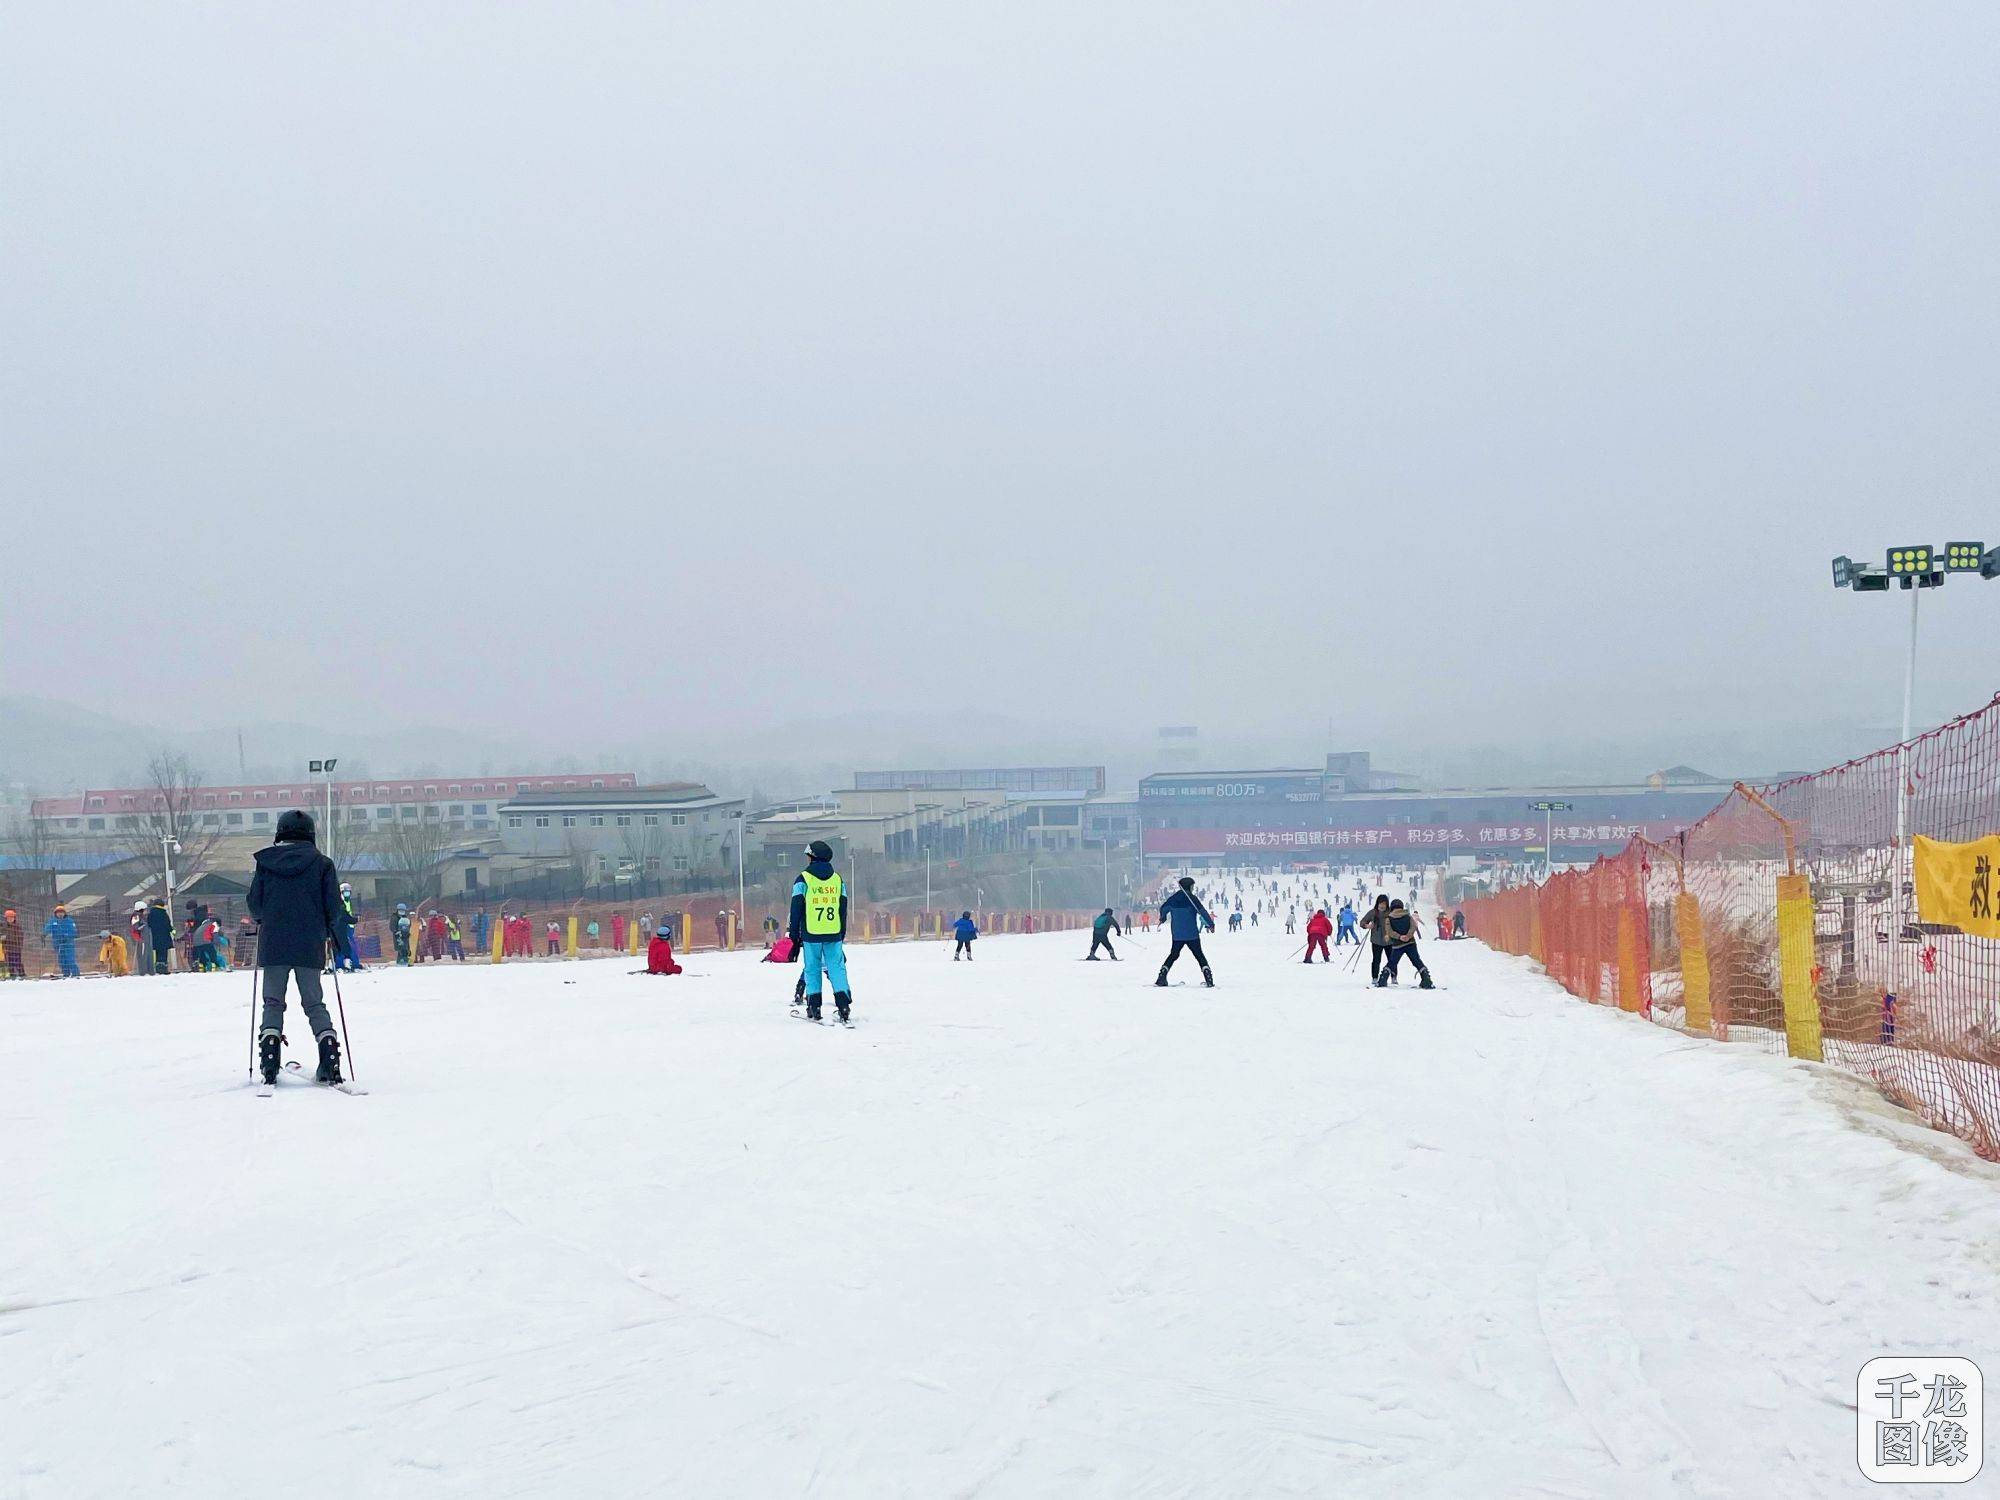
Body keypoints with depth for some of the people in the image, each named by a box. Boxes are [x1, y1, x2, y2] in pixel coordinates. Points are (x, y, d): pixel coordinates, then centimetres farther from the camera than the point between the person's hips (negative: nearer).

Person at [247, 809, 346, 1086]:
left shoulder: (265, 861, 1)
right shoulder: (321, 863, 0)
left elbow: (254, 903, 3)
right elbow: (334, 906, -1)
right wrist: (326, 931, 18)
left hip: (273, 944, 0)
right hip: (310, 946, 0)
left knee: (273, 1002, 10)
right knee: (314, 1003, 11)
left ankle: (269, 1062, -3)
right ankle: (329, 1056, -3)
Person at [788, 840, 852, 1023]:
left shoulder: (804, 879, -3)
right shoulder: (837, 878, 8)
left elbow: (796, 910, -4)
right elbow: (843, 910, 12)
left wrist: (794, 934, 2)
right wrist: (842, 934, 19)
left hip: (811, 934, -3)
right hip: (834, 934, 3)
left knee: (812, 969, 6)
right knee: (837, 967, 4)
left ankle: (814, 1008, 5)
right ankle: (843, 1005, -7)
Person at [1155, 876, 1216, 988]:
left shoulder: (1173, 898, 3)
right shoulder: (1192, 898, -10)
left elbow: (1163, 908, 16)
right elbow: (1202, 911, -15)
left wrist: (1163, 919, 37)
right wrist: (1211, 924, -6)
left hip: (1177, 935, 4)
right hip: (1192, 934, -4)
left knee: (1173, 955, 18)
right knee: (1200, 956, 5)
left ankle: (1162, 977, 9)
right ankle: (1209, 979, -5)